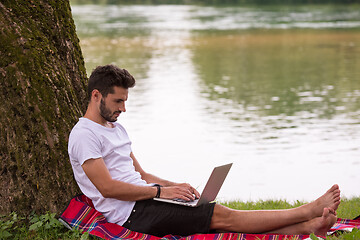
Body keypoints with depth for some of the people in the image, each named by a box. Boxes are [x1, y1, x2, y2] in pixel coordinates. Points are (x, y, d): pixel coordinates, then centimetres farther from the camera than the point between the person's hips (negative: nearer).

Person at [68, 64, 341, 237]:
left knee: (219, 217, -9)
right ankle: (307, 212, -16)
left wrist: (174, 186, 6)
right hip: (131, 212, -9)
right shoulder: (84, 135, -9)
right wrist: (161, 191, -17)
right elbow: (107, 187, -19)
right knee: (221, 216, -14)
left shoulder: (116, 128, 21)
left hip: (145, 196, 9)